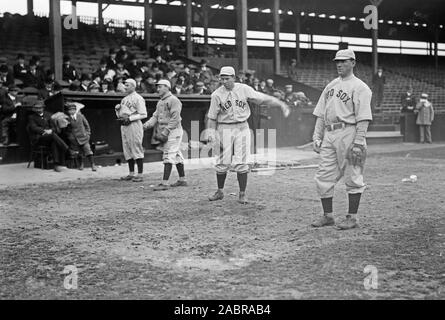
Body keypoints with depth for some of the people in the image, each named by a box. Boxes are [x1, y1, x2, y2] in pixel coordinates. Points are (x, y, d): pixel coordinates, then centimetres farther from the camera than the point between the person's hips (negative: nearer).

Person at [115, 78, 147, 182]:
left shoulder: (138, 98, -6)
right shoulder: (124, 99, 20)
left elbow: (143, 114, -13)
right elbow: (120, 115, 24)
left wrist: (129, 118, -18)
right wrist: (117, 109, 3)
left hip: (134, 125, -9)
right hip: (124, 126, 9)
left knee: (137, 149, -7)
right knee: (127, 150, 9)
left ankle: (140, 175, -4)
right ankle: (131, 174, 15)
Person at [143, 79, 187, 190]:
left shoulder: (173, 100, -12)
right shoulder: (160, 102, 18)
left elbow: (175, 119, -19)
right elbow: (155, 116, 13)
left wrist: (166, 131, -23)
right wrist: (148, 124, -6)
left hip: (173, 131, -9)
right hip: (164, 132, 9)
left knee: (168, 156, -12)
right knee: (176, 155, 14)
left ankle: (165, 183, -15)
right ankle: (182, 180, 21)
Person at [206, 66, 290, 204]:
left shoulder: (244, 89, -1)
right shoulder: (216, 94, -2)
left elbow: (263, 99, -3)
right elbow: (212, 117, 1)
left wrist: (281, 104, -11)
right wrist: (210, 133, -9)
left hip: (242, 128, 0)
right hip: (224, 129, 0)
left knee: (241, 163, -5)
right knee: (222, 163, 2)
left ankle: (242, 194, 6)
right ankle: (220, 191, 20)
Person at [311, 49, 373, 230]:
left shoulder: (360, 87, -3)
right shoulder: (330, 86, 19)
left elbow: (363, 118, -12)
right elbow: (320, 114, 19)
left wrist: (358, 142, -19)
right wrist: (317, 137, 11)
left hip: (348, 133, -7)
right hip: (329, 135, 7)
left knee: (352, 178, 1)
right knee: (323, 177, 6)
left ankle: (352, 217, 9)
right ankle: (327, 216, 16)